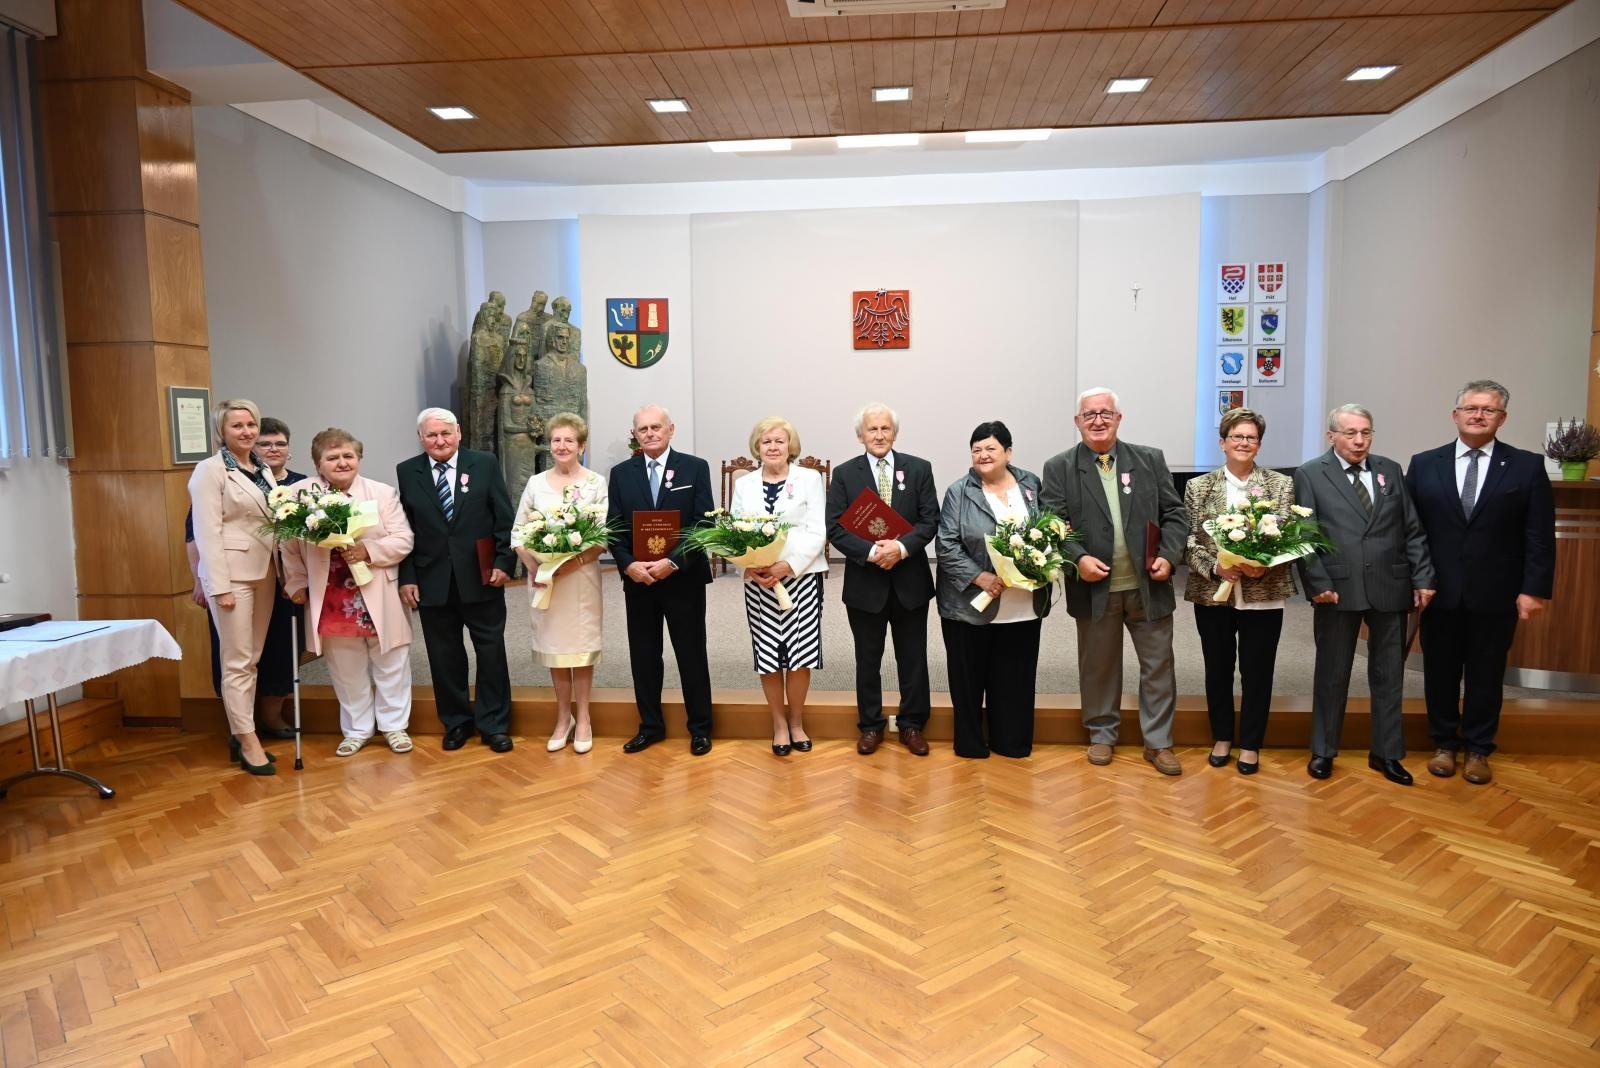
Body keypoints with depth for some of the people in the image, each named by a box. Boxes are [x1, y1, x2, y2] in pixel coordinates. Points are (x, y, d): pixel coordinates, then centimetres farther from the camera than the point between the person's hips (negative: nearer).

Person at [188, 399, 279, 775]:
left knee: (252, 659, 12)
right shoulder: (211, 469, -7)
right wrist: (220, 586, -17)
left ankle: (243, 735, 21)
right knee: (237, 661, -1)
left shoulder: (263, 469, 13)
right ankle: (248, 743, 5)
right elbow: (207, 531, -12)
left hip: (264, 572, 7)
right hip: (232, 573, -7)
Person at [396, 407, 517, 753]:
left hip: (481, 578, -1)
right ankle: (456, 722, 26)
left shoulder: (485, 464, 0)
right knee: (445, 656, 10)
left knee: (491, 652, 5)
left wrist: (504, 562, -8)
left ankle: (494, 724, 18)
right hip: (432, 581, 1)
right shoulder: (407, 472, 4)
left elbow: (504, 519, 0)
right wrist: (406, 577, -2)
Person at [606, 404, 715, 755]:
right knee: (643, 656, 10)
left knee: (692, 655, 6)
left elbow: (705, 524, -8)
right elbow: (614, 528, 3)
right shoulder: (621, 473, 6)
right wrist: (629, 564, -14)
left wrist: (673, 562, -18)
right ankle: (650, 725, 25)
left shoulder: (695, 468, -2)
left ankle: (700, 727, 20)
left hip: (684, 578, -3)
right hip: (637, 579, 3)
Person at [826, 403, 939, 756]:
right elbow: (835, 528, -6)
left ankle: (911, 725, 25)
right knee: (867, 660, 11)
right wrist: (871, 551, -18)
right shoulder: (844, 474, 0)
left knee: (913, 658, 10)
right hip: (864, 582, 0)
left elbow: (930, 520, -3)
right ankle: (870, 725, 26)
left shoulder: (919, 469, 2)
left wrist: (901, 547, -19)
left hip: (910, 581, 1)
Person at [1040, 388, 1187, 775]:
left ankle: (1158, 742, 23)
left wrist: (1168, 556, -10)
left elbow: (1174, 513, 5)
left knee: (1158, 664, 9)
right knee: (1098, 666, 13)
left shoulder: (1151, 460, 5)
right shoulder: (1058, 468, -1)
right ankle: (1102, 735, 30)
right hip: (1095, 588, -1)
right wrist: (1078, 558, -21)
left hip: (1148, 585, 2)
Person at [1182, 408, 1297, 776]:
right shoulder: (1199, 487, 2)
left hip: (1263, 595, 0)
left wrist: (1264, 565, -19)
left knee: (1257, 671, 7)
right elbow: (1187, 540, -1)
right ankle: (1221, 738, 29)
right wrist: (1215, 566, -17)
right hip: (1212, 593, 1)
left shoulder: (1281, 484, 2)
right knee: (1218, 669, 12)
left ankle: (1250, 744, 22)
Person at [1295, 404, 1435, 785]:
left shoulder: (1390, 470, 10)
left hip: (1390, 587, 3)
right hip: (1338, 589, -3)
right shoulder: (1310, 475, -1)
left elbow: (1413, 530, 8)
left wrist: (1422, 578, 0)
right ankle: (1323, 751, 23)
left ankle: (1386, 753, 26)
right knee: (1331, 674, 8)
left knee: (1389, 674, 12)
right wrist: (1318, 584, -13)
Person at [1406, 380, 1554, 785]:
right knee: (1440, 672, 10)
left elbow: (1540, 535, -2)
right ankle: (1444, 744, 26)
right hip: (1440, 592, 1)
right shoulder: (1424, 464, 3)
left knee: (1486, 675, 10)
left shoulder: (1528, 466, 1)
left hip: (1496, 594, 0)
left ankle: (1478, 750, 25)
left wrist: (1534, 588, -8)